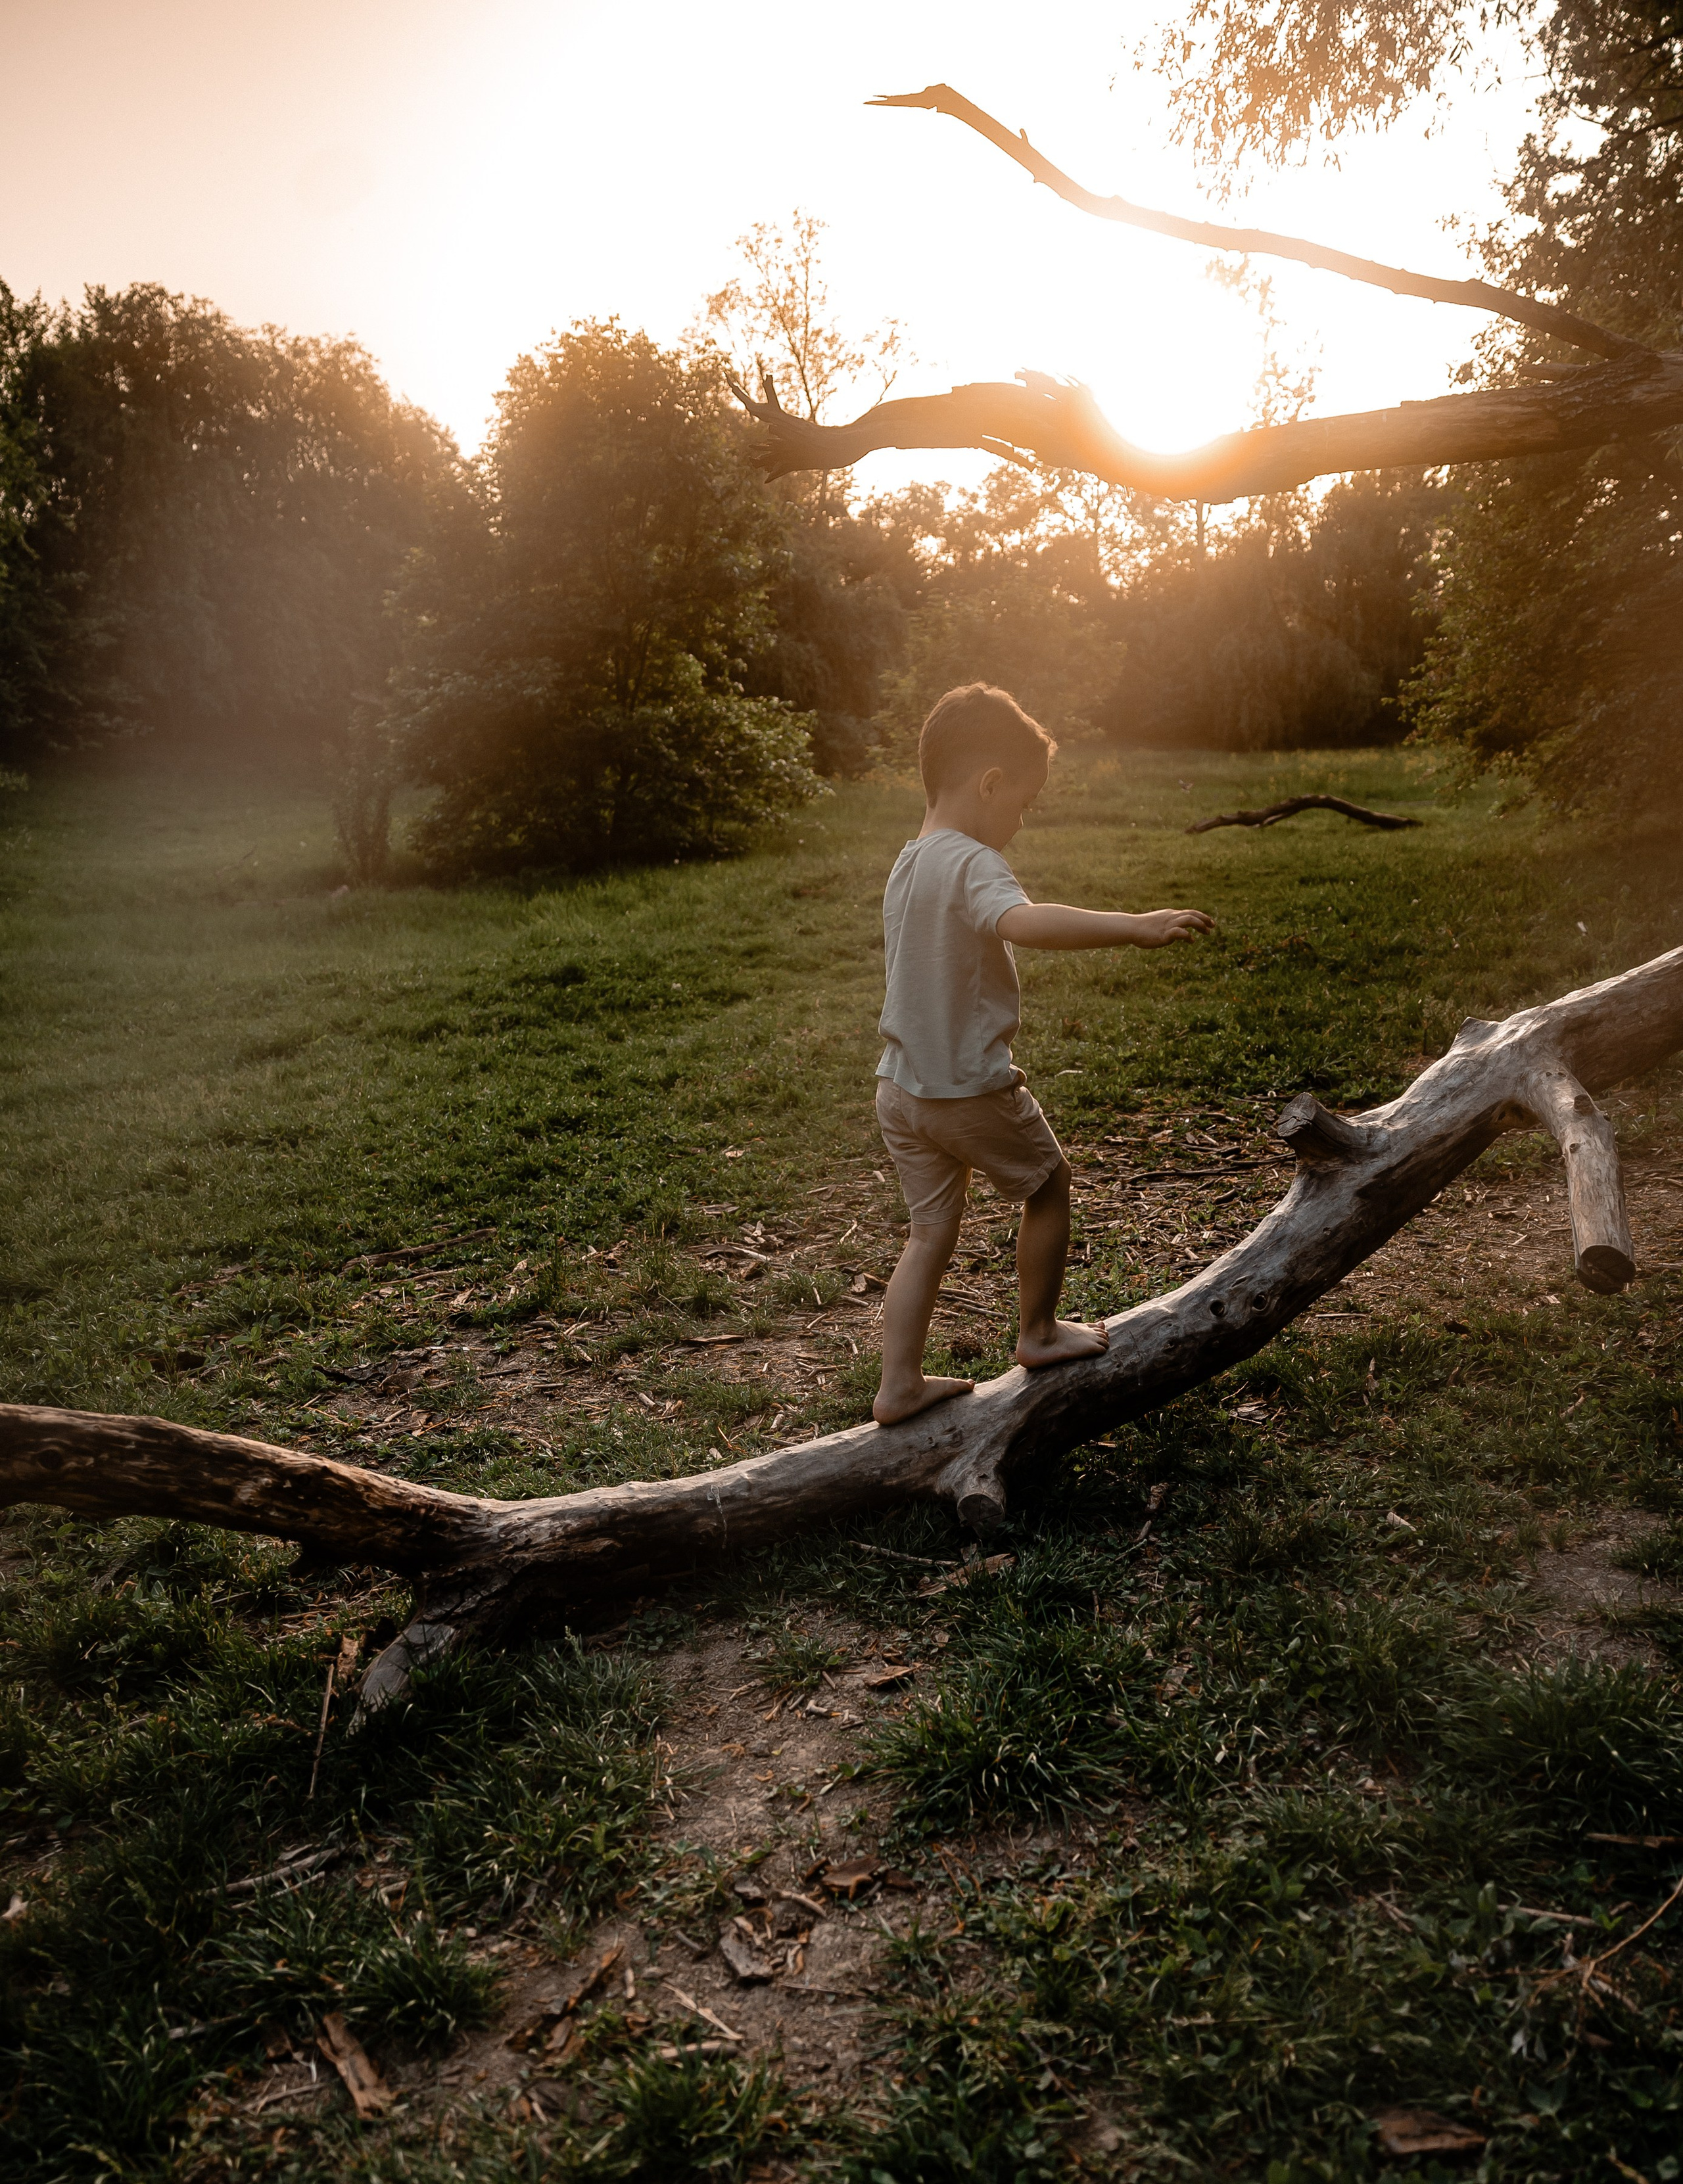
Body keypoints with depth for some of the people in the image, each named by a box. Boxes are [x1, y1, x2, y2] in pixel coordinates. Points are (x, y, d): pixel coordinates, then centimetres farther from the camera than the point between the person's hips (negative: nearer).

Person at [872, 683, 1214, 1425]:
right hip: (970, 1092, -8)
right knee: (1048, 1182, 16)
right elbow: (1022, 922, -43)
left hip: (900, 1089, 8)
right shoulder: (972, 864, -20)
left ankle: (900, 1384, 16)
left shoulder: (908, 864, 10)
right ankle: (1038, 1331, 29)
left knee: (931, 1231, 15)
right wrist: (1133, 927, -47)